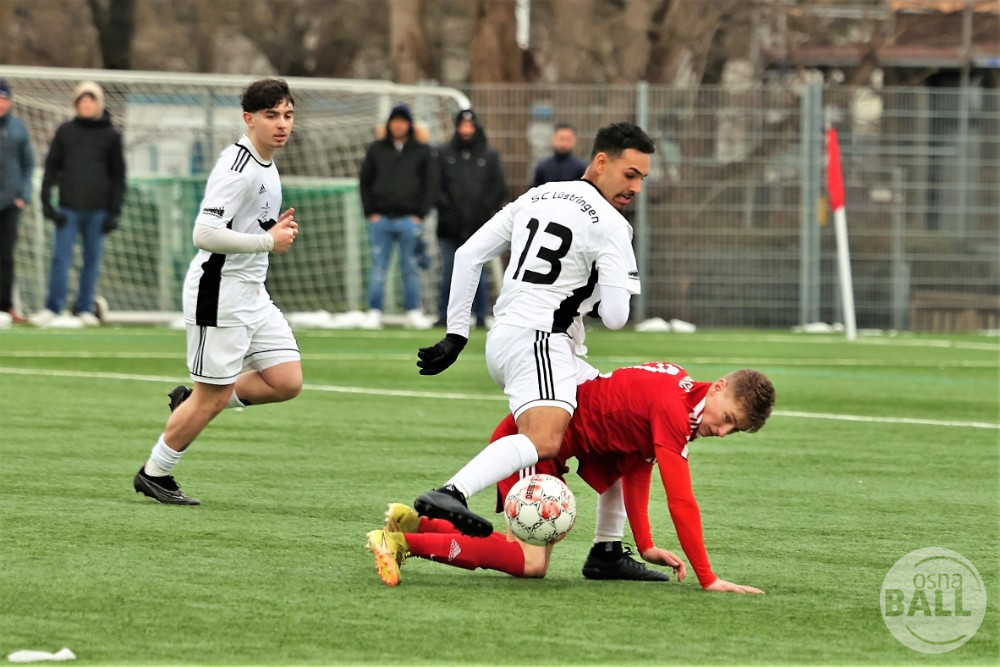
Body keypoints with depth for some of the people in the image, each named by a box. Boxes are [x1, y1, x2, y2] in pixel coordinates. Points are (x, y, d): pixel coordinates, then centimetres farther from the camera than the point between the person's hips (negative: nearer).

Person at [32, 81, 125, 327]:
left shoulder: (111, 135, 5)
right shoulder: (65, 131, 7)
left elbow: (118, 176, 7)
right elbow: (51, 166, 8)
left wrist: (114, 212, 1)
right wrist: (46, 201, -2)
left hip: (97, 209, 0)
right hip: (68, 208, 0)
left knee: (92, 258, 5)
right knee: (60, 256, -6)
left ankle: (85, 308, 13)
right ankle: (53, 307, -2)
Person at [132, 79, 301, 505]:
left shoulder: (266, 166, 12)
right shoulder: (237, 169, -19)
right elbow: (205, 234, -28)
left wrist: (277, 230, 7)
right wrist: (268, 241, -20)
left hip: (252, 293, 9)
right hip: (219, 294, -9)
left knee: (287, 382, 2)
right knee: (215, 396, -3)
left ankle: (190, 401, 17)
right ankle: (154, 474, 14)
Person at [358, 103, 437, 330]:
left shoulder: (422, 151, 7)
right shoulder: (376, 149, 11)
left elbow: (430, 183, 6)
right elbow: (364, 181, 12)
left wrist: (420, 214, -2)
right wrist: (370, 212, 2)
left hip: (409, 219, -1)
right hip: (381, 219, 1)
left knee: (411, 267, 2)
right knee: (378, 266, -1)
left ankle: (413, 311, 8)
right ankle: (374, 312, 0)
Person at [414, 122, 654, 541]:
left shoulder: (535, 197, 17)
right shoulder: (610, 226, -6)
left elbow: (468, 254, 16)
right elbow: (615, 317, -11)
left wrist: (456, 335, 18)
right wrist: (600, 307, 14)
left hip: (502, 341, 9)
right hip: (540, 340, -9)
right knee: (543, 443, -30)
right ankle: (450, 494, -52)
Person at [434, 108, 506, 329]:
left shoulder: (489, 155, 7)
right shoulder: (444, 154, 7)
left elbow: (499, 189, 6)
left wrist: (485, 209, -5)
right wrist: (446, 207, -8)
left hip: (479, 227, 0)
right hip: (450, 228, 1)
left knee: (479, 274, 1)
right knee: (449, 273, 3)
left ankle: (481, 317, 5)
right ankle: (445, 316, 7)